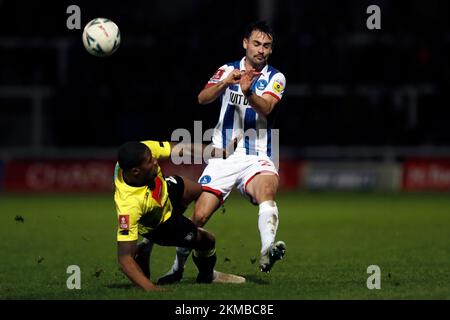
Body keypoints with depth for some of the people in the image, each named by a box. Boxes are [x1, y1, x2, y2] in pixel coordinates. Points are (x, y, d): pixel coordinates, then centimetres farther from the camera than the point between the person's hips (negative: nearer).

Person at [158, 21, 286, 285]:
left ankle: (267, 251, -54)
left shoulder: (275, 77, 3)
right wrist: (225, 83, -30)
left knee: (268, 188, -34)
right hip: (223, 157, 1)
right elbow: (203, 98, -11)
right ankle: (177, 268, 18)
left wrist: (248, 92, -38)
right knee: (199, 216, -6)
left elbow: (265, 107, -17)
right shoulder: (228, 70, 7)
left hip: (257, 158, -1)